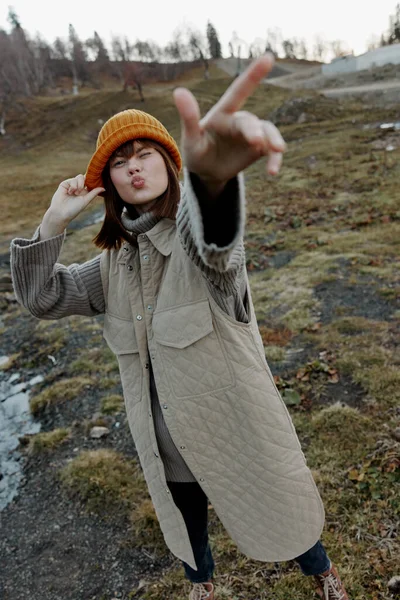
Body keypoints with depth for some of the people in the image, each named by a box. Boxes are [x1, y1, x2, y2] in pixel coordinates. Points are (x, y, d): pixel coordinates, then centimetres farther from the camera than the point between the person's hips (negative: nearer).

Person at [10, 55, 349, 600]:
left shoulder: (198, 230, -20)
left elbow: (211, 232, -46)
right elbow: (41, 298, -1)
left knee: (280, 516, 20)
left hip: (240, 432, -4)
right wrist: (52, 225, -15)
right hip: (169, 442, 5)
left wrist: (211, 174, -70)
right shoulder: (115, 262, -1)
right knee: (186, 523, 29)